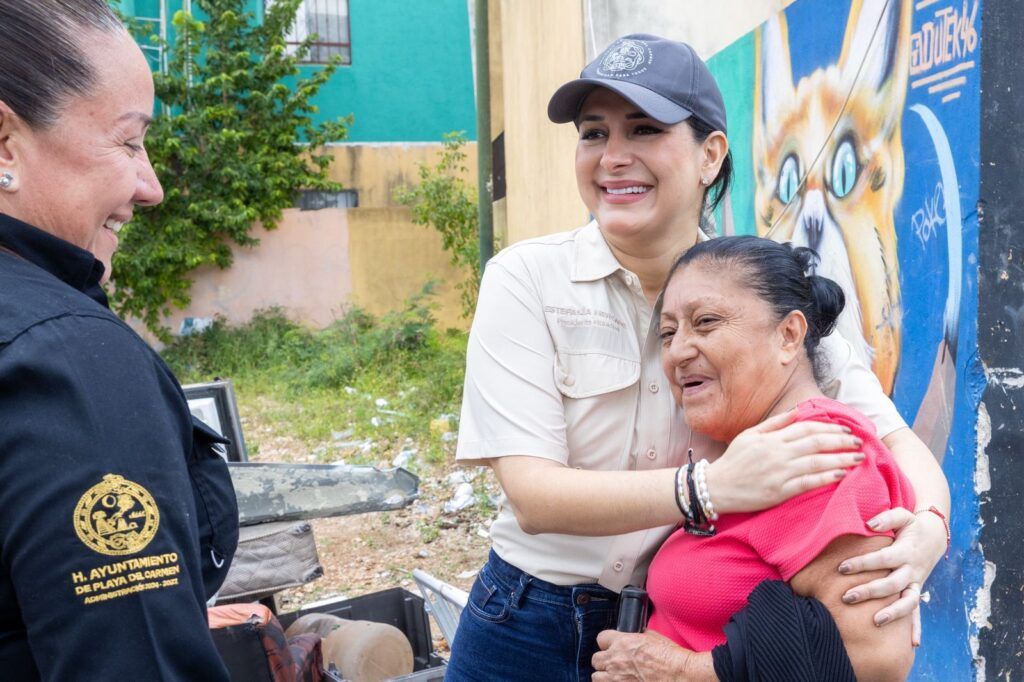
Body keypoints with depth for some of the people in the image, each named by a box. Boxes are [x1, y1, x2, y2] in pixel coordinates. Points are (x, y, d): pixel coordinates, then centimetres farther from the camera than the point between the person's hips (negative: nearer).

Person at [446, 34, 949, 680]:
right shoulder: (526, 279, -14)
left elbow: (892, 436, -7)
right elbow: (531, 493, -22)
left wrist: (928, 526, -29)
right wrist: (712, 486, -35)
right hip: (534, 628, -1)